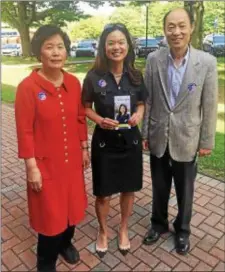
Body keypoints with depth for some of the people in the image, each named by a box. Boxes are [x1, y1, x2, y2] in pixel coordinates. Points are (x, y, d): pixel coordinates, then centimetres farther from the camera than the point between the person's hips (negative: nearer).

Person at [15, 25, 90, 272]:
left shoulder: (74, 83, -1)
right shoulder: (27, 87, -16)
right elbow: (24, 131, -14)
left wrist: (84, 148, 9)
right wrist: (31, 167, -13)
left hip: (72, 159, 5)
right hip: (45, 163, -4)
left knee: (72, 205, 19)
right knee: (50, 212, 10)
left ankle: (66, 243, 49)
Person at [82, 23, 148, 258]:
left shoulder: (135, 76, -2)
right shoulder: (93, 77, -9)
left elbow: (141, 104, 9)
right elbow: (86, 107, 0)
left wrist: (138, 114, -13)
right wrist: (99, 120, -19)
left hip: (130, 140, 3)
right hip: (103, 141, -2)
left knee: (128, 189, 16)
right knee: (103, 193, 10)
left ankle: (123, 229, 43)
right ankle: (103, 231, 39)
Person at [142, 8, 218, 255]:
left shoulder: (207, 62, -9)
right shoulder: (153, 60, -4)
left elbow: (209, 106, -5)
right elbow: (148, 100, 0)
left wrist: (207, 141, -3)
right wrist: (144, 133, 1)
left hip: (187, 139, -1)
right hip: (158, 138, 2)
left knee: (184, 190, 16)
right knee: (159, 187, 18)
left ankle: (182, 230, 41)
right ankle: (158, 223, 43)